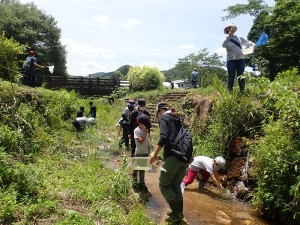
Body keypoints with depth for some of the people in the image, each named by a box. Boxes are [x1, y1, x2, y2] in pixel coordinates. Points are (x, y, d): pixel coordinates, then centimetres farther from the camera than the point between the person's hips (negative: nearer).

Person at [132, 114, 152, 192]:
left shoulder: (145, 130, 4)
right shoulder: (137, 130, -15)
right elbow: (140, 141, -23)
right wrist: (145, 133, -20)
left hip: (145, 152, 6)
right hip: (139, 153, -6)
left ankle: (141, 183, 26)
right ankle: (135, 183, 21)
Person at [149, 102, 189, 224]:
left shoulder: (163, 118, -2)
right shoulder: (178, 119, 20)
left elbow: (164, 137, -18)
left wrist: (155, 153, -13)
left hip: (173, 156, -8)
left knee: (164, 185, 7)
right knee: (176, 185, 19)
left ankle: (176, 213, 5)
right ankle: (178, 212, 25)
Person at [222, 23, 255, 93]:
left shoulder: (239, 38, 14)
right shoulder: (227, 39, 4)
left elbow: (247, 42, 6)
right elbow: (223, 45, -16)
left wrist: (253, 45, -14)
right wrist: (229, 36, -26)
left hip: (241, 59, 3)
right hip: (231, 60, -3)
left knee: (241, 77, 4)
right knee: (231, 77, -3)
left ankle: (242, 92, 9)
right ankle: (230, 92, 1)